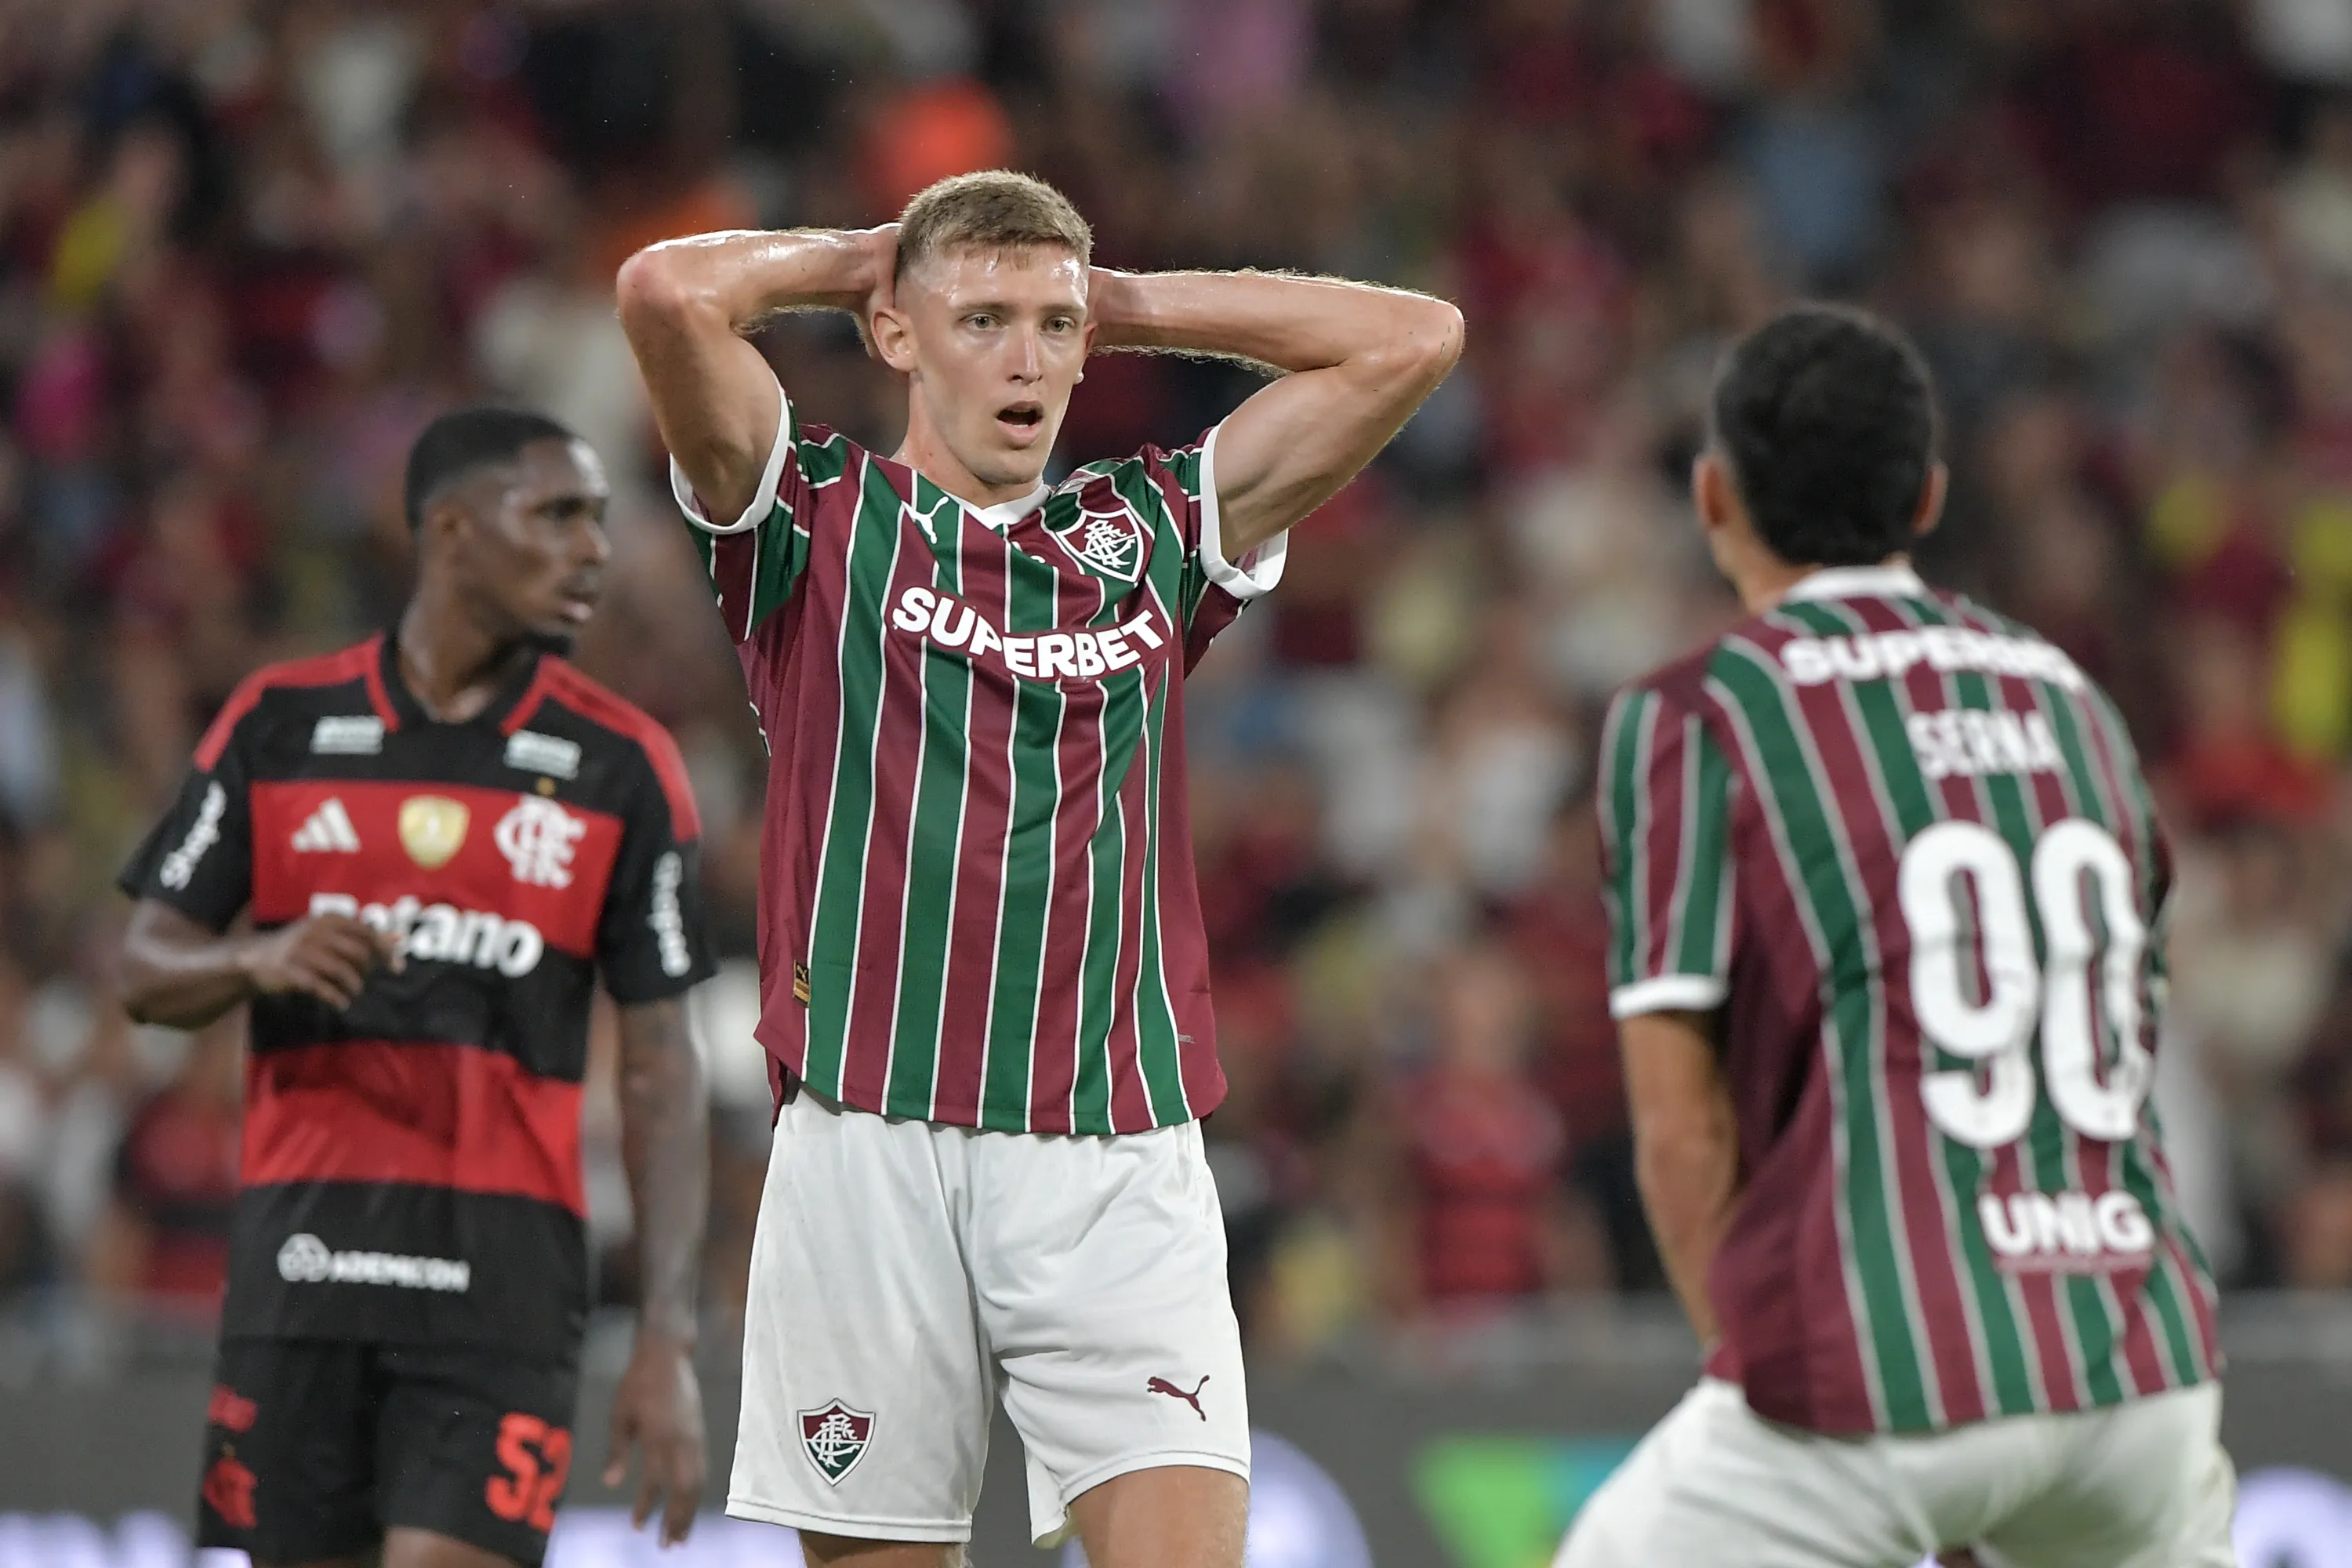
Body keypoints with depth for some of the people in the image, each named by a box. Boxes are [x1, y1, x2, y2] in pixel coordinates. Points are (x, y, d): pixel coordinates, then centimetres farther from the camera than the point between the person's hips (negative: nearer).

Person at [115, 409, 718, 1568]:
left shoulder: (621, 766, 3)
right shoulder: (281, 723, 6)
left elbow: (659, 1069, 3)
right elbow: (145, 969, 9)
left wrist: (669, 1340, -5)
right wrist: (258, 961, -15)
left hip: (500, 1279, -2)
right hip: (303, 1248, 2)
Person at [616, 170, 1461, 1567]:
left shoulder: (1153, 534, 15)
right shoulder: (819, 520, 7)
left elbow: (1411, 341, 12)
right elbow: (668, 294, -9)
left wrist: (1129, 302, 15)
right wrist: (854, 261, 9)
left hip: (1120, 1155, 2)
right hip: (869, 1145, -1)